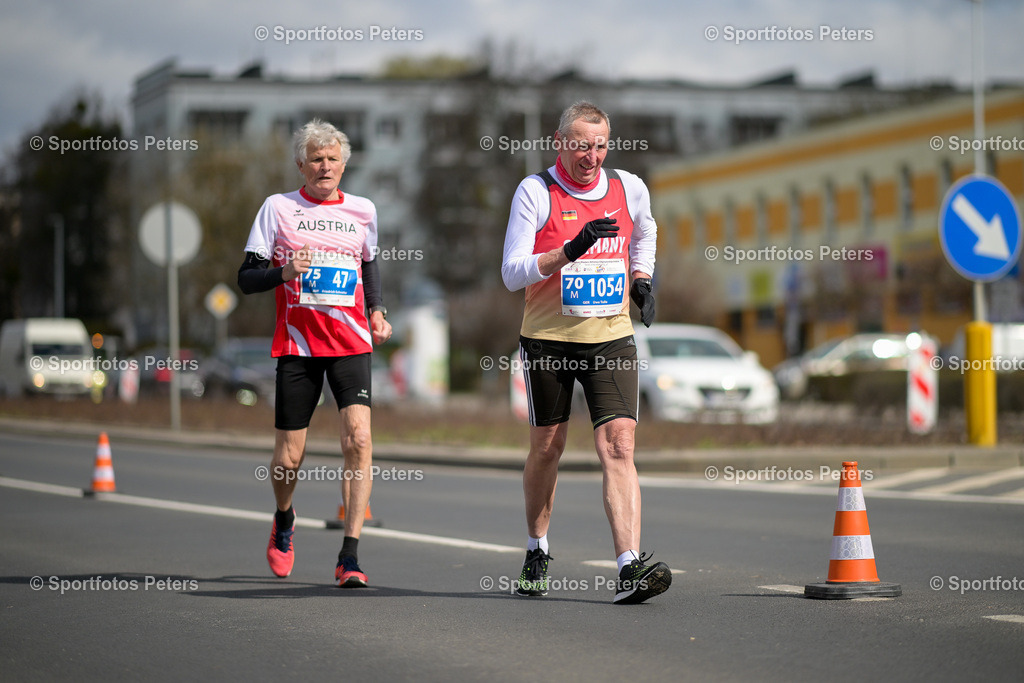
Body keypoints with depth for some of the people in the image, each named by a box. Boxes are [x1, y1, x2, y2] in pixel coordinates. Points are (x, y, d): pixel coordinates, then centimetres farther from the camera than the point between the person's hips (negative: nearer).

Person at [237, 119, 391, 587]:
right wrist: (283, 272, -18)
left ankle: (349, 556, -16)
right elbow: (246, 277, 1)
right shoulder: (278, 208, 3)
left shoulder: (362, 210, 10)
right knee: (288, 459, 2)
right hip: (297, 344, -1)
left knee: (358, 438, -18)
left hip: (351, 343, 1)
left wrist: (377, 312, 12)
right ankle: (284, 521, 37)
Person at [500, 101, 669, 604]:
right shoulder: (535, 191, -8)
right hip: (548, 339, -1)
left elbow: (644, 236, 27)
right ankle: (536, 553, 32)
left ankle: (629, 568, -21)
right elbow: (512, 272, -13)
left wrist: (641, 281, 11)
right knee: (547, 446, 9)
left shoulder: (629, 189, 4)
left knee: (618, 444, -13)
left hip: (611, 338, 2)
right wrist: (569, 251, -26)